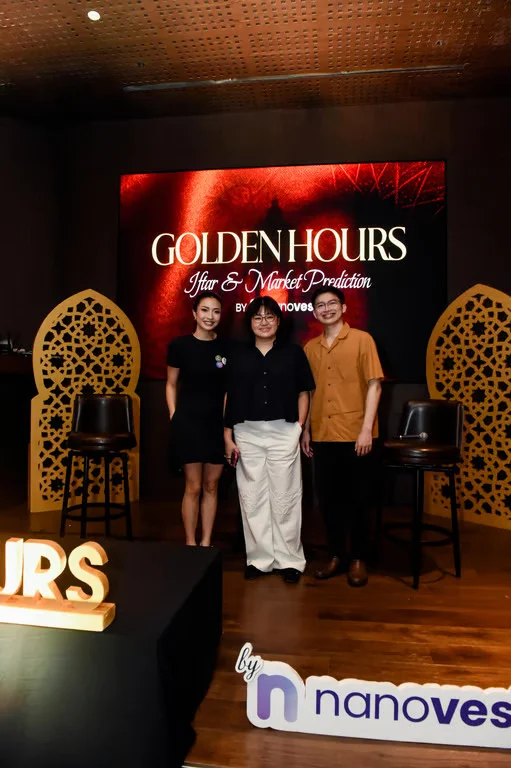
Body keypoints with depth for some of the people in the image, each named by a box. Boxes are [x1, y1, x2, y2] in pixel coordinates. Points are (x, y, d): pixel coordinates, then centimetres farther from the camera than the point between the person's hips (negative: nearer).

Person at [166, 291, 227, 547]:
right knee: (193, 487, 3)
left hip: (217, 423, 3)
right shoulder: (179, 345, -4)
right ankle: (190, 544, 18)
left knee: (211, 486, 10)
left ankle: (206, 543, 23)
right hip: (189, 422, -3)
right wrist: (174, 416, -4)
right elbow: (171, 384, 3)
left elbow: (229, 387, 9)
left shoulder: (226, 348, 2)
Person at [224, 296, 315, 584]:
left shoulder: (294, 352, 3)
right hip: (247, 434, 2)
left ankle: (290, 560, 18)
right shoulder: (239, 355, 7)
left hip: (283, 433, -1)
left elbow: (303, 393, 5)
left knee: (285, 497, 5)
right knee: (252, 498, 7)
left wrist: (300, 428, -4)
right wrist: (228, 436, 2)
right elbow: (230, 398, 5)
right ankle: (259, 558, 21)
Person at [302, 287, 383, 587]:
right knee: (328, 499, 11)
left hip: (354, 434, -4)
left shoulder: (362, 339, -3)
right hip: (322, 436, 4)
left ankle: (359, 559, 21)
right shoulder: (310, 348, 10)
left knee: (357, 499, 6)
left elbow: (374, 384, -7)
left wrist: (367, 429, -13)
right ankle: (337, 555, 26)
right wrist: (306, 430, 11)